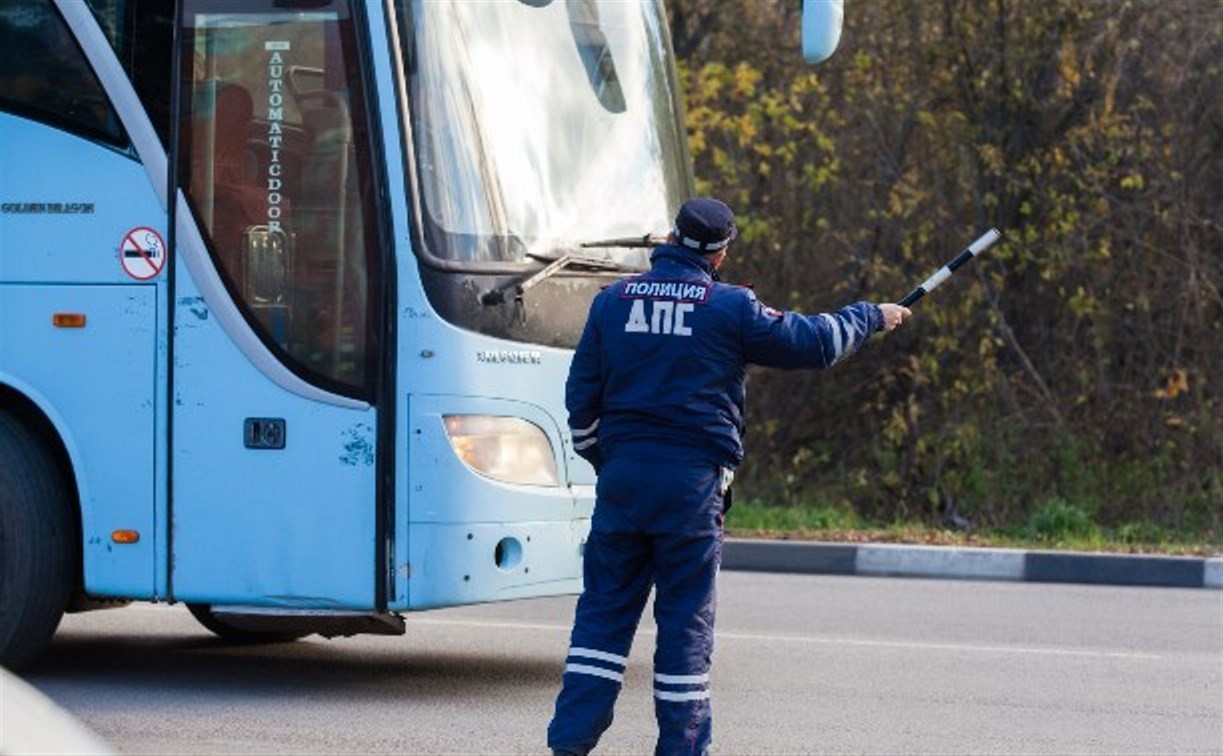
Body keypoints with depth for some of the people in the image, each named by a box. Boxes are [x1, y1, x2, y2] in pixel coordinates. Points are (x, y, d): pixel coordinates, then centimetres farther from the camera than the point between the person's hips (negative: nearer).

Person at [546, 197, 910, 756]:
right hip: (692, 480, -3)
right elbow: (814, 343, 4)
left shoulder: (613, 301, 7)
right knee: (686, 619, 4)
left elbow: (581, 398, 11)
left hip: (622, 475, 3)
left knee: (604, 608, 8)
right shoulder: (730, 308, -4)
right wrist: (872, 317, 21)